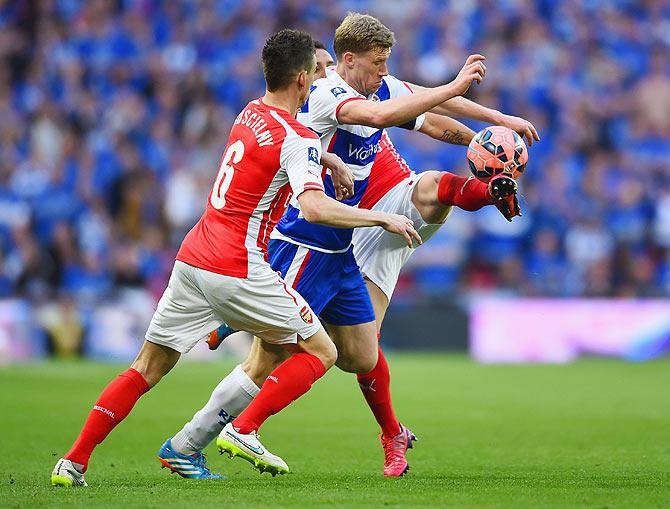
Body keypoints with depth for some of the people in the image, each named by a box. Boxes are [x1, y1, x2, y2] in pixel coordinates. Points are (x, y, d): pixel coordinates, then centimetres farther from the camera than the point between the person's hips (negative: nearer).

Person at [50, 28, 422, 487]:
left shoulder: (251, 113, 13)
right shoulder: (297, 139, -11)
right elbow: (314, 208, -26)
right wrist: (382, 219, -18)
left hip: (192, 260, 7)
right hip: (237, 271, -7)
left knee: (147, 368, 13)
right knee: (321, 351, 7)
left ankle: (74, 462, 5)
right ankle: (244, 431, -5)